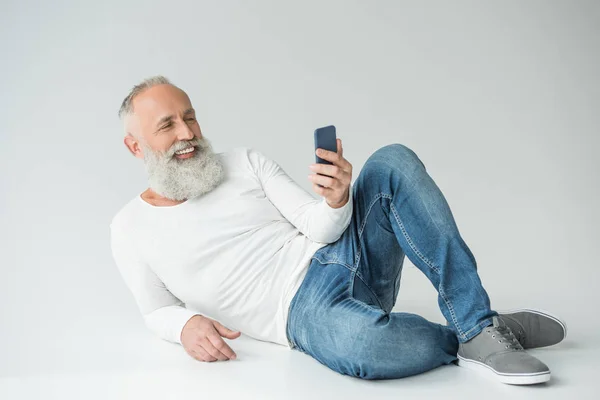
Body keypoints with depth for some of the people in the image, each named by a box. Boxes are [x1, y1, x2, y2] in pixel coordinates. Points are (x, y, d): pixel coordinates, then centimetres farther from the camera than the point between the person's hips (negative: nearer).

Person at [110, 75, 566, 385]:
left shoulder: (246, 162, 11)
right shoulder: (130, 230, 6)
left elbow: (318, 227, 6)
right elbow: (159, 311, 12)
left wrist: (336, 201, -18)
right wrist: (187, 325, -13)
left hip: (341, 252, 5)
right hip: (305, 309, -4)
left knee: (393, 161, -21)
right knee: (359, 341, -42)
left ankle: (478, 326, -24)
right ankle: (465, 339, -10)